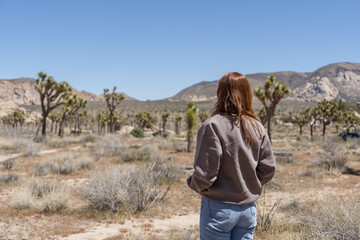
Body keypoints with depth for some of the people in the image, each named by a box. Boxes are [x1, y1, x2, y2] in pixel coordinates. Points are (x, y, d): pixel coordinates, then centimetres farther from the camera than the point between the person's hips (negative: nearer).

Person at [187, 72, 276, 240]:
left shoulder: (212, 126, -17)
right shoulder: (257, 128, 1)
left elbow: (204, 173, -17)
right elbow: (268, 169, 3)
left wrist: (194, 185, 3)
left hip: (219, 208, -5)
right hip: (248, 208, 5)